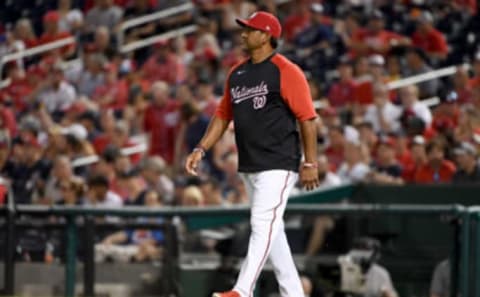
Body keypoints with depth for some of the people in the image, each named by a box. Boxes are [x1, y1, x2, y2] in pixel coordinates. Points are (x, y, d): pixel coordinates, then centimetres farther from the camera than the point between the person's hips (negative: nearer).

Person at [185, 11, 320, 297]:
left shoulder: (286, 71, -9)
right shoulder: (237, 74, 14)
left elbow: (307, 118, -11)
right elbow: (223, 115, 20)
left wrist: (310, 163, -14)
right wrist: (201, 149, 9)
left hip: (278, 165, -9)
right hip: (249, 166, 9)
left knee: (263, 225, -15)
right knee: (271, 230, 11)